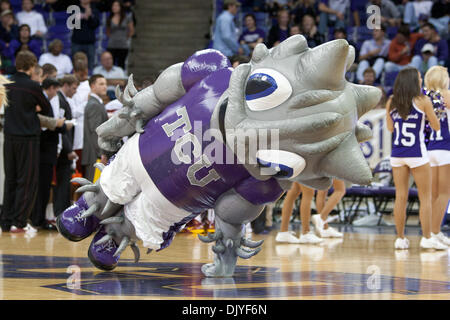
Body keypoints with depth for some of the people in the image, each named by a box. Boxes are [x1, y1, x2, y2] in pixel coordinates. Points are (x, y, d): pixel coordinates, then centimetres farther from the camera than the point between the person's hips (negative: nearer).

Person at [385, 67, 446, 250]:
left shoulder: (391, 103, 3)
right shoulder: (423, 101, -7)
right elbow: (436, 126, 0)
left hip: (397, 155, 4)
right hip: (417, 154, -4)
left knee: (400, 197, 7)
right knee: (425, 197, 4)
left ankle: (400, 238, 8)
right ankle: (427, 238, 2)